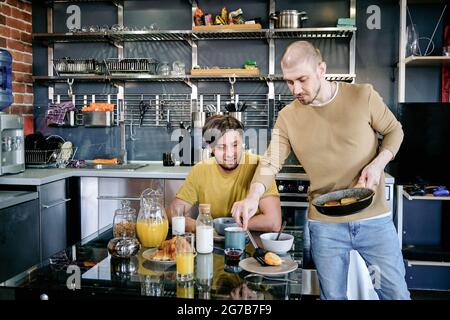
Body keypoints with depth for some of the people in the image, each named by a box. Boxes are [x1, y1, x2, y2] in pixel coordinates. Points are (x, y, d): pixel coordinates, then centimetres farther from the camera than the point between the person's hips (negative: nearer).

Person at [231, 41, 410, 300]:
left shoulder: (363, 96, -7)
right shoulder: (288, 117, -3)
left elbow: (394, 131, 6)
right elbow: (271, 162, -9)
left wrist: (378, 163, -13)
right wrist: (253, 196, -27)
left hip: (375, 218, -1)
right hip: (324, 223, 1)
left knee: (396, 293, 9)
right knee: (333, 295, 12)